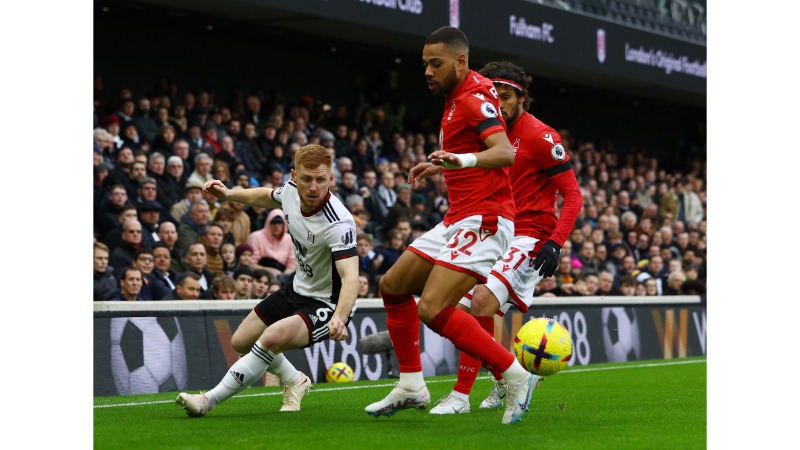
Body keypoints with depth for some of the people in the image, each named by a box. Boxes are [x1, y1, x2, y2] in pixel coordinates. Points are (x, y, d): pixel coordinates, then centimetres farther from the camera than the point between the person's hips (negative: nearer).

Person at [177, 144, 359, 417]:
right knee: (241, 342, 14)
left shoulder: (339, 224, -32)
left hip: (328, 304, -8)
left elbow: (351, 278, -43)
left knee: (272, 338, -31)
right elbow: (266, 197, 16)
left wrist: (339, 318, -60)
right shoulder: (291, 190, -11)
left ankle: (209, 401, -18)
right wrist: (229, 194, 1)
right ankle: (295, 382, 40)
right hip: (298, 289, 8)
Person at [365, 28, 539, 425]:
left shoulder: (474, 98, -14)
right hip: (458, 219, 11)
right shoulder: (457, 99, 17)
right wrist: (441, 165, 41)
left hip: (483, 220, -11)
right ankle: (411, 385, 20)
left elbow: (506, 153, -30)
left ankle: (514, 377, -13)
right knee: (392, 287, 12)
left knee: (433, 309, -22)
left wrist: (463, 159, -47)